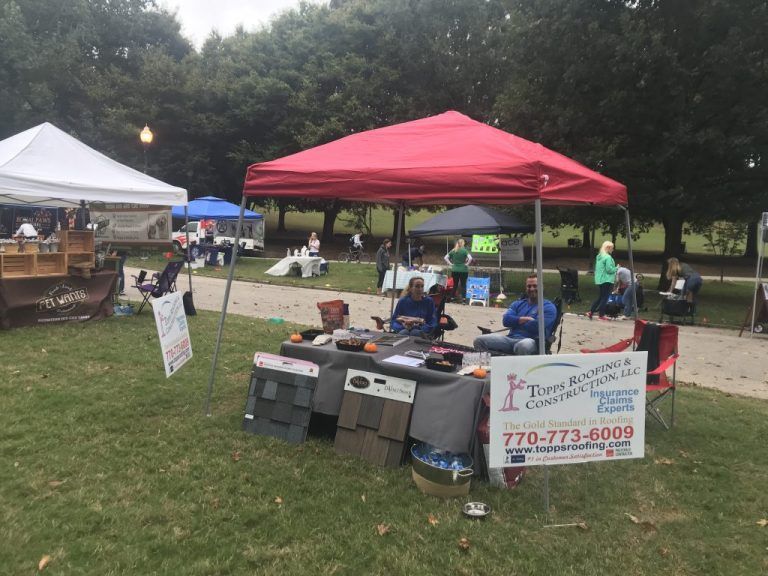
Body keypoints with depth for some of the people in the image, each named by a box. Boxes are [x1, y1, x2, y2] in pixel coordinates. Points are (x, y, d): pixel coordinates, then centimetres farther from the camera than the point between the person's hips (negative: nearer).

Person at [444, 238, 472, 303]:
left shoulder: (453, 251, 4)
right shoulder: (464, 250, -10)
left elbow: (446, 257, 3)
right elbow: (470, 258, -22)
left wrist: (450, 264, 5)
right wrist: (467, 264, -8)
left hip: (454, 270, 4)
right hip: (463, 270, -4)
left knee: (455, 284, 13)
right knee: (463, 284, 4)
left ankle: (452, 297, 16)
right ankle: (462, 298, 1)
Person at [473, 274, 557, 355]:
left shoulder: (548, 307, 7)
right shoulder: (518, 304, 24)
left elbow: (537, 326, -10)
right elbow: (506, 320, 6)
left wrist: (516, 321, 5)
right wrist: (526, 319, -3)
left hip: (530, 340, -5)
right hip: (510, 338, 5)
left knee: (523, 346, -44)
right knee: (479, 341, -15)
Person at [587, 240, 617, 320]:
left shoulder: (599, 256, 11)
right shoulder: (608, 257, -15)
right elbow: (609, 269, -19)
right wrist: (616, 268, -2)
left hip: (599, 280, 8)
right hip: (607, 280, -8)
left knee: (600, 296, 16)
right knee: (605, 297, 0)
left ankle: (591, 312, 13)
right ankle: (602, 315, 4)